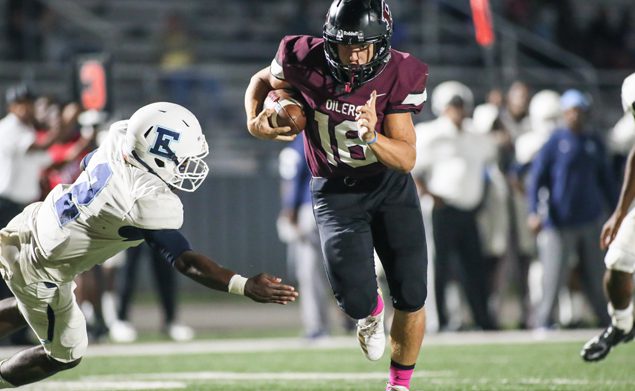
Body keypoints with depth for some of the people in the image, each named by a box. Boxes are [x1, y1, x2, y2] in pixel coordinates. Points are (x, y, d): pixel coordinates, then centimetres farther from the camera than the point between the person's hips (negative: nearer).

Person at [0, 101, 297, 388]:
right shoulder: (152, 204, -34)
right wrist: (246, 287, -38)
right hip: (36, 268, -8)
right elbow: (184, 262, -34)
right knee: (65, 355, 14)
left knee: (33, 308, 36)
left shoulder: (119, 138, -11)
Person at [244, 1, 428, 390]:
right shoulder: (305, 62, -20)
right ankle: (371, 310, 24)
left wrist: (371, 137, -37)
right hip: (336, 193, -1)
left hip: (390, 185, 1)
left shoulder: (399, 76, -19)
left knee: (411, 296, -6)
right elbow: (262, 81, 5)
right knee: (356, 300, -17)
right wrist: (255, 122, -14)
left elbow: (407, 158, -18)